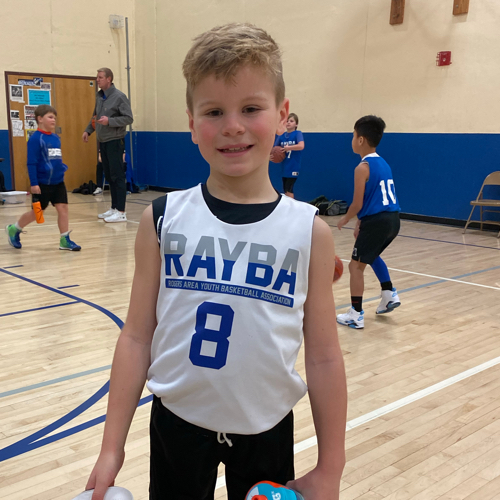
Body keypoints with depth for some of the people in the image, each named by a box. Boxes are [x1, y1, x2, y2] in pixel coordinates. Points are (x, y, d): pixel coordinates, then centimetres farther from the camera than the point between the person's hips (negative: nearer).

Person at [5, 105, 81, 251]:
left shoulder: (56, 138, 9)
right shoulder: (35, 138, -13)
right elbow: (31, 163, -14)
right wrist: (34, 183, -17)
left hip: (58, 182, 6)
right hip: (42, 183, -6)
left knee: (63, 208, 0)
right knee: (37, 211, 5)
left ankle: (65, 240, 7)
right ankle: (14, 229, 28)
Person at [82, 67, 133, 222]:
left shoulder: (119, 97, -10)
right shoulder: (99, 96, 11)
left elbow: (128, 118, -14)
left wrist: (109, 121, -22)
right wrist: (88, 130, 13)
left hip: (114, 141, -7)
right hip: (103, 142, 7)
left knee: (117, 176, -7)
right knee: (109, 176, 11)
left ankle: (121, 212, -5)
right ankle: (114, 208, 18)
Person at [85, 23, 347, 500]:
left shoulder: (309, 231, -10)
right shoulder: (163, 221, -9)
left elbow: (323, 357, -5)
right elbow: (137, 337, -4)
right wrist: (112, 448, -1)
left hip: (267, 429, 0)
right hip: (178, 424, 1)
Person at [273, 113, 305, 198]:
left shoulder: (298, 133, -6)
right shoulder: (281, 136, 8)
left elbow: (301, 146, -24)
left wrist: (287, 148, -18)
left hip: (293, 168, -5)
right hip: (284, 168, 6)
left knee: (288, 190, -6)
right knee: (286, 190, 11)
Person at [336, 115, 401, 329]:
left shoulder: (362, 168, -12)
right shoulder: (383, 163, 14)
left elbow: (357, 204, -12)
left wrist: (345, 219, 6)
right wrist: (361, 221, 21)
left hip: (376, 222, -9)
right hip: (392, 220, 9)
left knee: (356, 265, 3)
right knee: (372, 255, 33)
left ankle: (356, 315, 6)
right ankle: (389, 294, 32)